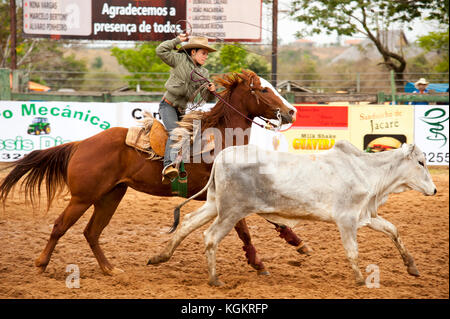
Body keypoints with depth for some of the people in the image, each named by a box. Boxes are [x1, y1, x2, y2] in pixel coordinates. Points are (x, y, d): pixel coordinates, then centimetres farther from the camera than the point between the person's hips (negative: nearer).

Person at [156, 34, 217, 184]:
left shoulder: (204, 74, 10)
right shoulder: (180, 60, -4)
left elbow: (207, 98, 7)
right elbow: (161, 51, -17)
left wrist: (211, 91, -15)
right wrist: (177, 40, -10)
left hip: (181, 109, 7)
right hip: (168, 104, -7)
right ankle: (169, 165, -43)